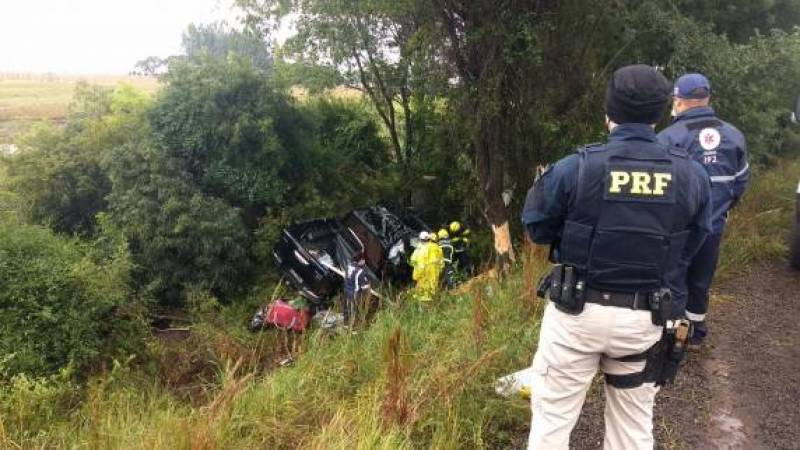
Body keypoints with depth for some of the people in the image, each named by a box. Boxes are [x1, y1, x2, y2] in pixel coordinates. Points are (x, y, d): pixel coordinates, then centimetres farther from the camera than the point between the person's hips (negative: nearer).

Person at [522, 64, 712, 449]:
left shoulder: (575, 168, -15)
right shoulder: (692, 175, -5)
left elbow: (538, 230, -2)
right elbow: (688, 248, 7)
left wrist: (539, 186, 15)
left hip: (577, 310, -2)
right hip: (644, 318, 3)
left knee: (553, 414, 13)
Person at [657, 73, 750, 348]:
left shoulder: (669, 137, -18)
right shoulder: (734, 135, 3)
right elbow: (741, 181, 11)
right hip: (713, 227, 6)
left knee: (674, 283, 7)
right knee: (701, 283, 21)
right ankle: (696, 333, 35)